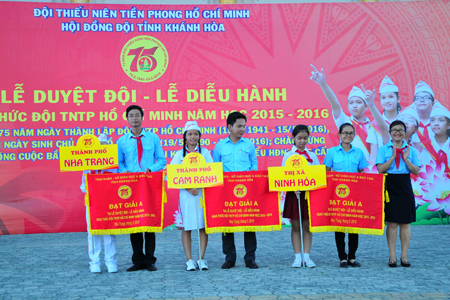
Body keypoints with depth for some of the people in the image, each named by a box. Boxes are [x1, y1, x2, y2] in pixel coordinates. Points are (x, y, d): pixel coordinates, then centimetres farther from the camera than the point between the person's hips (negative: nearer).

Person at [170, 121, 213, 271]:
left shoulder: (205, 152, 9)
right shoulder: (179, 154, 8)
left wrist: (199, 186, -13)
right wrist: (188, 188, -12)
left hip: (203, 193, 0)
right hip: (186, 193, 0)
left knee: (203, 225, 0)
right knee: (186, 227, -1)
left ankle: (202, 259, 6)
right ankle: (189, 260, 4)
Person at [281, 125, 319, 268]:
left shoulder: (312, 156, 10)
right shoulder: (288, 155, 3)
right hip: (293, 193, -1)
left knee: (307, 226, 3)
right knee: (295, 226, 2)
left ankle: (306, 256, 8)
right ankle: (298, 257, 7)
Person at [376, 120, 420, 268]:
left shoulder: (411, 150, 8)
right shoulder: (384, 149, 4)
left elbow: (417, 171, 2)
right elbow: (380, 169, -6)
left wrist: (406, 159, -11)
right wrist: (393, 157, -13)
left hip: (405, 187, 2)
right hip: (390, 186, -1)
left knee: (405, 222, 3)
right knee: (392, 223, -1)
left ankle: (404, 256, 11)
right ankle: (392, 256, 6)